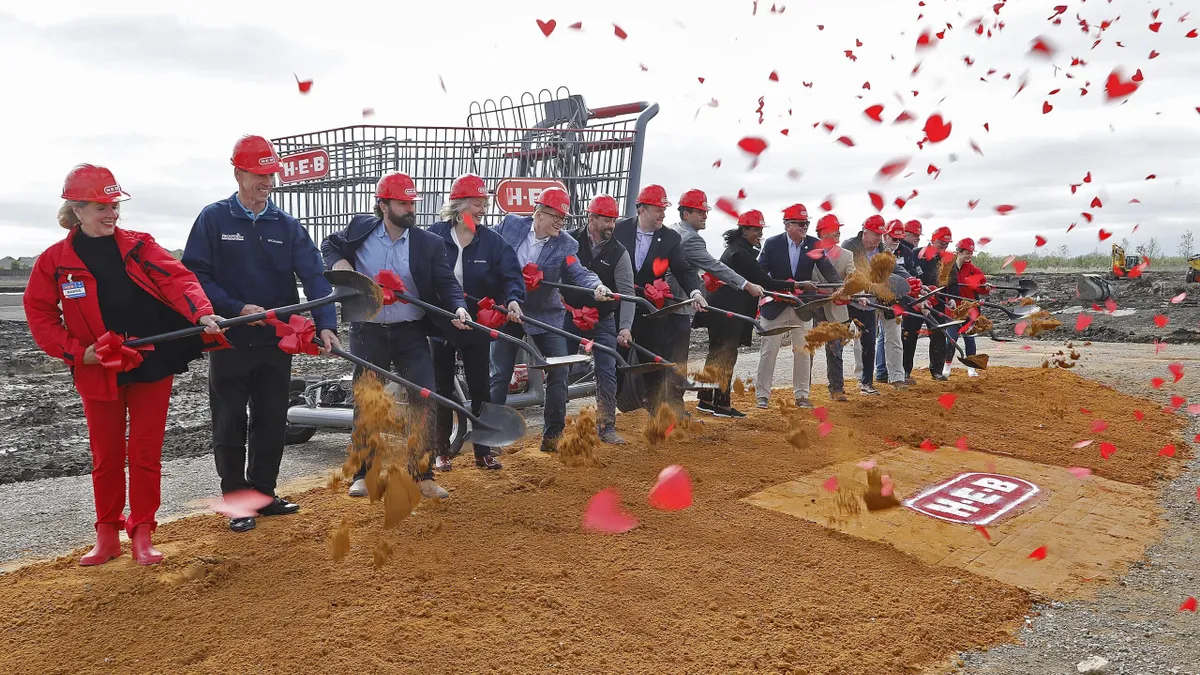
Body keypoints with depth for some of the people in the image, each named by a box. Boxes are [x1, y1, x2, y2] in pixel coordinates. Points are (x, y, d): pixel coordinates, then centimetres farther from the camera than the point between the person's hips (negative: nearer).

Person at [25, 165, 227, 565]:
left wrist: (202, 314, -32)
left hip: (152, 365, 0)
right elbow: (39, 314, 5)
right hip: (98, 372, 0)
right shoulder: (55, 261, 1)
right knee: (106, 455, 11)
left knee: (146, 453, 6)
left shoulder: (139, 246, 1)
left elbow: (176, 278, -13)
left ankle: (142, 535, 18)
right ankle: (107, 535, 26)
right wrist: (75, 351, -9)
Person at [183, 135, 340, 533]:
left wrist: (325, 324, -22)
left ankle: (264, 494, 27)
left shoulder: (287, 226, 4)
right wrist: (237, 309, -20)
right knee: (230, 426, 5)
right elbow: (194, 275, -8)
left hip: (276, 341, 3)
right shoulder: (213, 219, -3)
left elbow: (314, 276, -8)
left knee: (272, 422, 12)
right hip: (230, 341, -3)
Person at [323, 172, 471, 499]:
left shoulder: (430, 243, -6)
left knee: (424, 401, -4)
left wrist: (459, 307, -23)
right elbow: (330, 245, 16)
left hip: (411, 334, -1)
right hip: (368, 334, 1)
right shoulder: (360, 229, -2)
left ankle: (423, 475, 10)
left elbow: (446, 282, -4)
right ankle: (363, 474, 27)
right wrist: (338, 262, -6)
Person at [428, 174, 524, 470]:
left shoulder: (492, 241, -6)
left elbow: (511, 274, -14)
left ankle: (483, 451, 21)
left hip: (477, 327, 0)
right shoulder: (435, 235, -6)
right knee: (443, 390, 11)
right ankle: (442, 451, 24)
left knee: (481, 389, 7)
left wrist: (513, 299, -33)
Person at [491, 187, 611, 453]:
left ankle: (552, 435, 13)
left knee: (559, 373, -2)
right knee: (500, 376, 5)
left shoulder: (565, 245, -10)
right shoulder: (510, 224, -8)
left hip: (546, 315, 1)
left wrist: (597, 286, -41)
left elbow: (579, 273, -21)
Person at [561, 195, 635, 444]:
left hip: (603, 321, 0)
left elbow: (627, 293, -11)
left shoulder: (619, 253, -6)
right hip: (569, 318, 0)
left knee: (607, 374, -1)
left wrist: (625, 327, -22)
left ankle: (606, 426, 10)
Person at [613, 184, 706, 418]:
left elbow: (683, 270, -11)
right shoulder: (619, 229, -5)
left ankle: (656, 408, 16)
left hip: (651, 309, 1)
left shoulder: (670, 238, -4)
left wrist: (695, 291, -28)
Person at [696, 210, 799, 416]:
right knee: (727, 355, -4)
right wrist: (794, 285, -16)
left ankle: (706, 400, 20)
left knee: (717, 354, 14)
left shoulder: (734, 249, 15)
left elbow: (758, 279, 18)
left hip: (721, 310, 10)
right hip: (728, 312, -10)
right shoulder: (741, 254, -17)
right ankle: (723, 404, 1)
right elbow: (765, 281, -19)